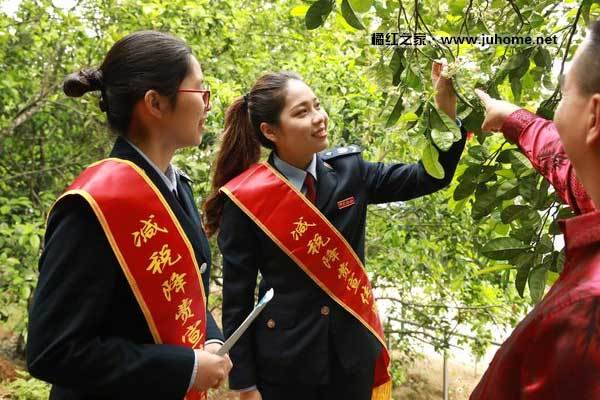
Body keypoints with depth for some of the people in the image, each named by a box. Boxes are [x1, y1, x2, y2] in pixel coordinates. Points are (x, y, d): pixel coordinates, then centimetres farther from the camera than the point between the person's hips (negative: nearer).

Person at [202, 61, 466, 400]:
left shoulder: (349, 170, -3)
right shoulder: (244, 199, -13)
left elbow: (428, 178, 0)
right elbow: (237, 299, -9)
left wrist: (447, 106, -14)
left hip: (354, 353, 4)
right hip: (284, 361, -3)